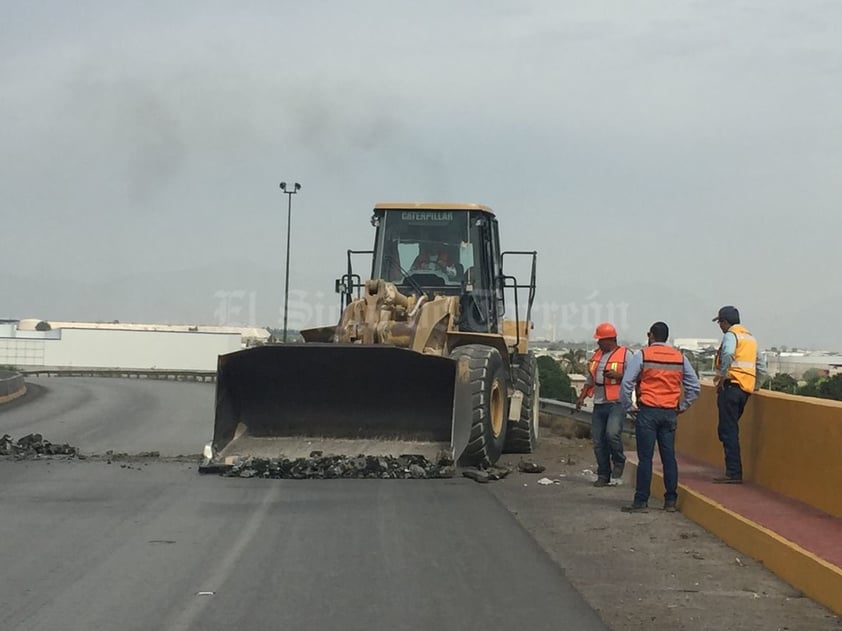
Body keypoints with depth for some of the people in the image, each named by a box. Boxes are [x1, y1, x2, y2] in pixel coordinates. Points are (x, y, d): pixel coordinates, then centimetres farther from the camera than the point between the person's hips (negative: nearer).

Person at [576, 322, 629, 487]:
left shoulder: (625, 354, -3)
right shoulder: (597, 355, 17)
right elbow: (590, 379, 24)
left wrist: (618, 376, -21)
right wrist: (582, 396, 15)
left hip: (617, 403, -7)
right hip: (599, 404, 7)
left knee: (612, 433, -25)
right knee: (598, 441, 5)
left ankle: (619, 462, 2)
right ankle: (603, 475, 15)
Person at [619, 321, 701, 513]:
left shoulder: (641, 356, -4)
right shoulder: (680, 358, 9)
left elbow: (626, 384, -8)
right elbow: (694, 387, 9)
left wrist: (627, 406, 5)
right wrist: (682, 407, 15)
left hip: (648, 412, -4)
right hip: (670, 413, 4)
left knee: (645, 457, -3)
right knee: (669, 457, 8)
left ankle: (641, 501, -2)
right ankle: (670, 501, 10)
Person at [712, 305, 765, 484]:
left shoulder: (731, 335, -5)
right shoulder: (750, 337, 22)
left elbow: (728, 354, -27)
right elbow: (761, 366, 24)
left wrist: (722, 375, -19)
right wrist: (755, 385, 26)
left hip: (732, 385, -8)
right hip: (746, 388, 8)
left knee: (728, 430, -8)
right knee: (730, 430, 15)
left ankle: (734, 473, -13)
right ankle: (733, 471, 13)